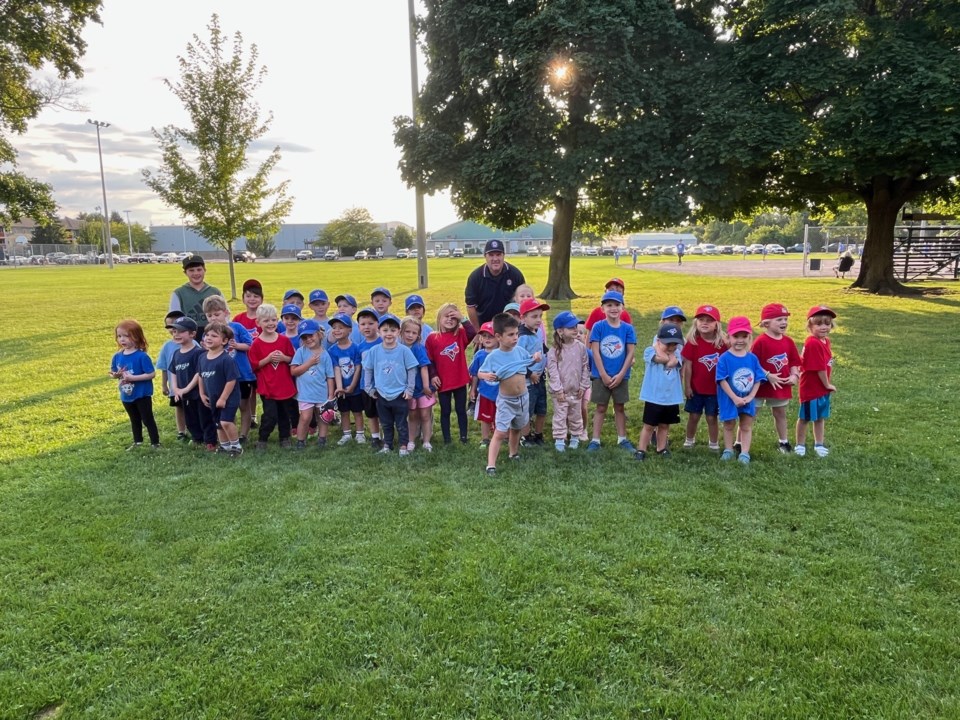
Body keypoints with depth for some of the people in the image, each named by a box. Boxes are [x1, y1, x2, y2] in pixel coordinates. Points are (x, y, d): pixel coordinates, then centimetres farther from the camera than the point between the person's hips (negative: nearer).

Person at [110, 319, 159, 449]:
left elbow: (151, 374, -22)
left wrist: (133, 377, -26)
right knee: (135, 420, 23)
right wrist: (115, 375, -16)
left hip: (142, 394, -6)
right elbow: (113, 373, 8)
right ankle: (137, 442, 38)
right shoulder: (117, 356, -2)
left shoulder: (142, 356, -20)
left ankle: (155, 442, 15)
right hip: (126, 396, 6)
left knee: (147, 419, 4)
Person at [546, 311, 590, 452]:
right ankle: (559, 440, 13)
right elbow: (552, 371, -13)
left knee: (576, 416, 15)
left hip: (576, 391, 3)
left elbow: (585, 368, 2)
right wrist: (558, 390, -15)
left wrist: (583, 386, 0)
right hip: (560, 392, -3)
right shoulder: (554, 351, -13)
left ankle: (575, 438, 30)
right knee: (560, 417, 4)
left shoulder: (581, 347, -3)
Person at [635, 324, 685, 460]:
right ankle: (641, 450, 14)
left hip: (672, 398, 4)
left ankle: (661, 448, 30)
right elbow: (664, 359, -26)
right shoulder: (650, 351, -8)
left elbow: (671, 362, -19)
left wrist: (670, 351, -8)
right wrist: (657, 346, -13)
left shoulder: (677, 354, 3)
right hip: (654, 397, -4)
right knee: (649, 425, 4)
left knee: (664, 425, 17)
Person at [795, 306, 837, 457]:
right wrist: (827, 384, -9)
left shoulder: (825, 341, 5)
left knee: (820, 417, 17)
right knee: (805, 417, 7)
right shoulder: (813, 343, -24)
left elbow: (827, 364, 10)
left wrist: (828, 383, 3)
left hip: (822, 387, 8)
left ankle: (819, 444, 30)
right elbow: (820, 368, -21)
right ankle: (800, 445, 21)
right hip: (811, 387, -8)